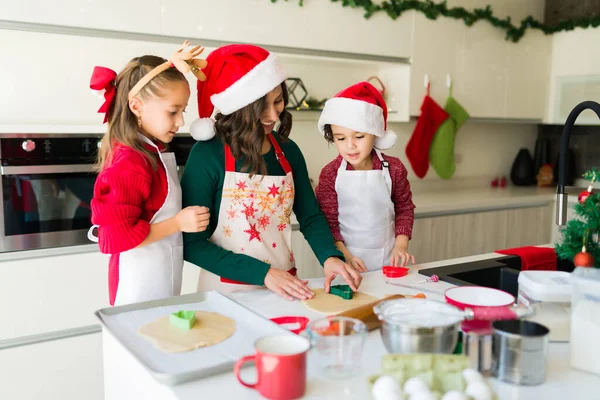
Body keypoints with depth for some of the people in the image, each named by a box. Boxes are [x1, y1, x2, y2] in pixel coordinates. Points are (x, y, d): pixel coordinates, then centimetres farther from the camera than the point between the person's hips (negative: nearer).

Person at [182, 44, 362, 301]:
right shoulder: (208, 154, -12)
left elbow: (310, 217, 11)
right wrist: (263, 273, -17)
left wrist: (330, 257, -7)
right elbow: (192, 243, -11)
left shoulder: (288, 151, 3)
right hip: (228, 292, -3)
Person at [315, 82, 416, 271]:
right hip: (347, 260, -1)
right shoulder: (330, 174, -10)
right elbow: (328, 221, -6)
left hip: (387, 258, 2)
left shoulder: (393, 168, -6)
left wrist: (401, 245, -4)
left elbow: (404, 209, 6)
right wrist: (344, 255, -16)